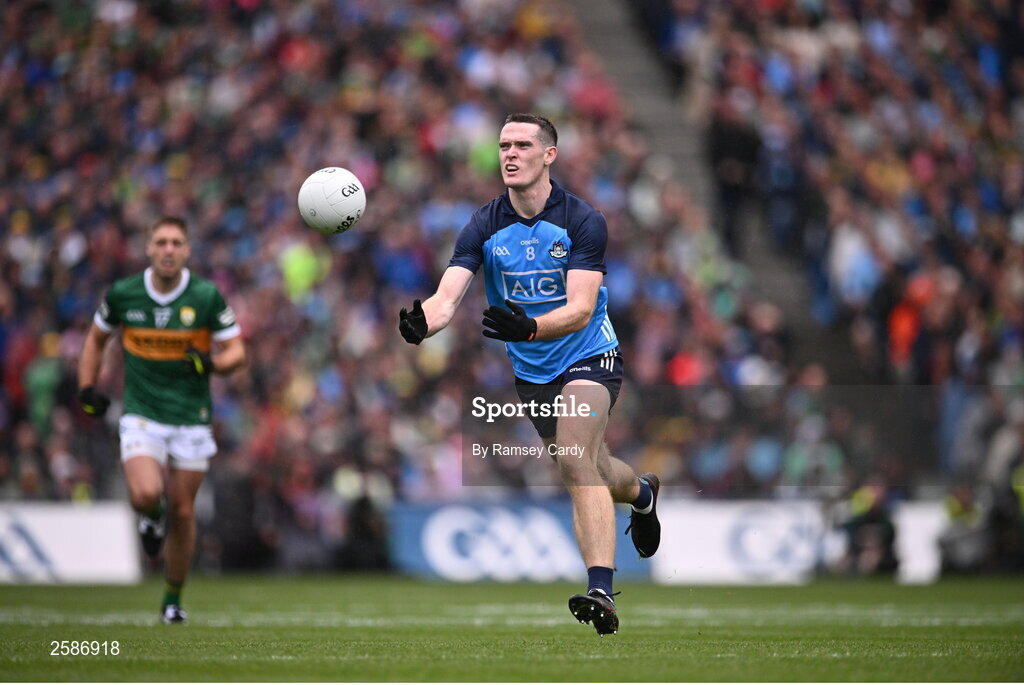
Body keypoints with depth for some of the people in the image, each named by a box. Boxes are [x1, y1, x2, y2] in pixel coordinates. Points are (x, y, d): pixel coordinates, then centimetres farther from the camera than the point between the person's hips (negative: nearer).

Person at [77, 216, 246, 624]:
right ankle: (152, 514, 14)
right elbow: (97, 338, 16)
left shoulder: (207, 296, -7)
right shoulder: (122, 294, -3)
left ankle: (173, 599, 23)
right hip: (141, 417, 0)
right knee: (146, 495, -25)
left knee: (182, 512, 4)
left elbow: (236, 352, -3)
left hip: (191, 418, 0)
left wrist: (213, 363, -24)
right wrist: (87, 387, 6)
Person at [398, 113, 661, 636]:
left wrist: (529, 327, -46)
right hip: (531, 371, 5)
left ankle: (601, 592, -32)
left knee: (574, 459, -27)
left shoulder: (582, 222, -17)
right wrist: (421, 324, -43)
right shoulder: (484, 228, -9)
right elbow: (447, 297, -20)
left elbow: (581, 308, -27)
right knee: (591, 471, 20)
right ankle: (641, 493, 56)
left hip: (588, 356, -5)